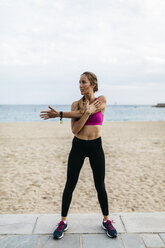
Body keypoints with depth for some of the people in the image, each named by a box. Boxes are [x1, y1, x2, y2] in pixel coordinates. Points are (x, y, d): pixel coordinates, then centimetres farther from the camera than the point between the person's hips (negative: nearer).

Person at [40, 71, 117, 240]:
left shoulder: (101, 100, -4)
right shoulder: (76, 104, 2)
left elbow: (86, 114, -19)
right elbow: (75, 129, -10)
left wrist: (59, 114, -16)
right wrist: (87, 112, -23)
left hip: (96, 146, -1)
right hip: (78, 146, 2)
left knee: (100, 186, 6)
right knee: (69, 186, 4)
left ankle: (106, 221, 26)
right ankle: (63, 222, 21)